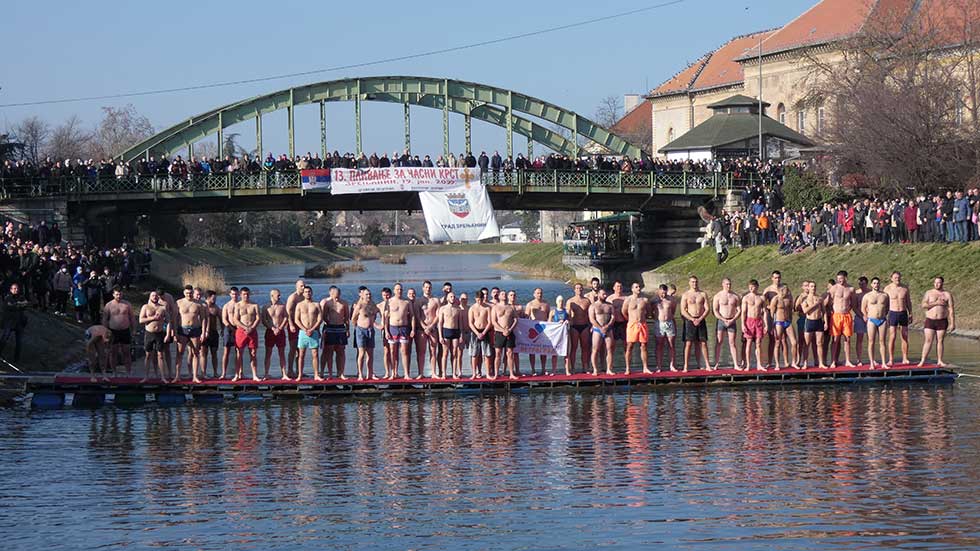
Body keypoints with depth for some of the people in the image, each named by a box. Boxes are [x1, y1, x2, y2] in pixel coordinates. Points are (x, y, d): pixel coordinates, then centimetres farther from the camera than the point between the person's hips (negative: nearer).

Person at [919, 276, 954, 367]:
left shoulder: (947, 294, 4)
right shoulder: (929, 293, 4)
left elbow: (951, 310, 1)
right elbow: (923, 305, -9)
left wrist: (952, 323, -5)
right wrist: (936, 303, -16)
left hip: (942, 321, 1)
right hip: (930, 321, -1)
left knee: (940, 341, 2)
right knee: (928, 341, -6)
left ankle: (939, 361, 8)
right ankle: (922, 361, -7)